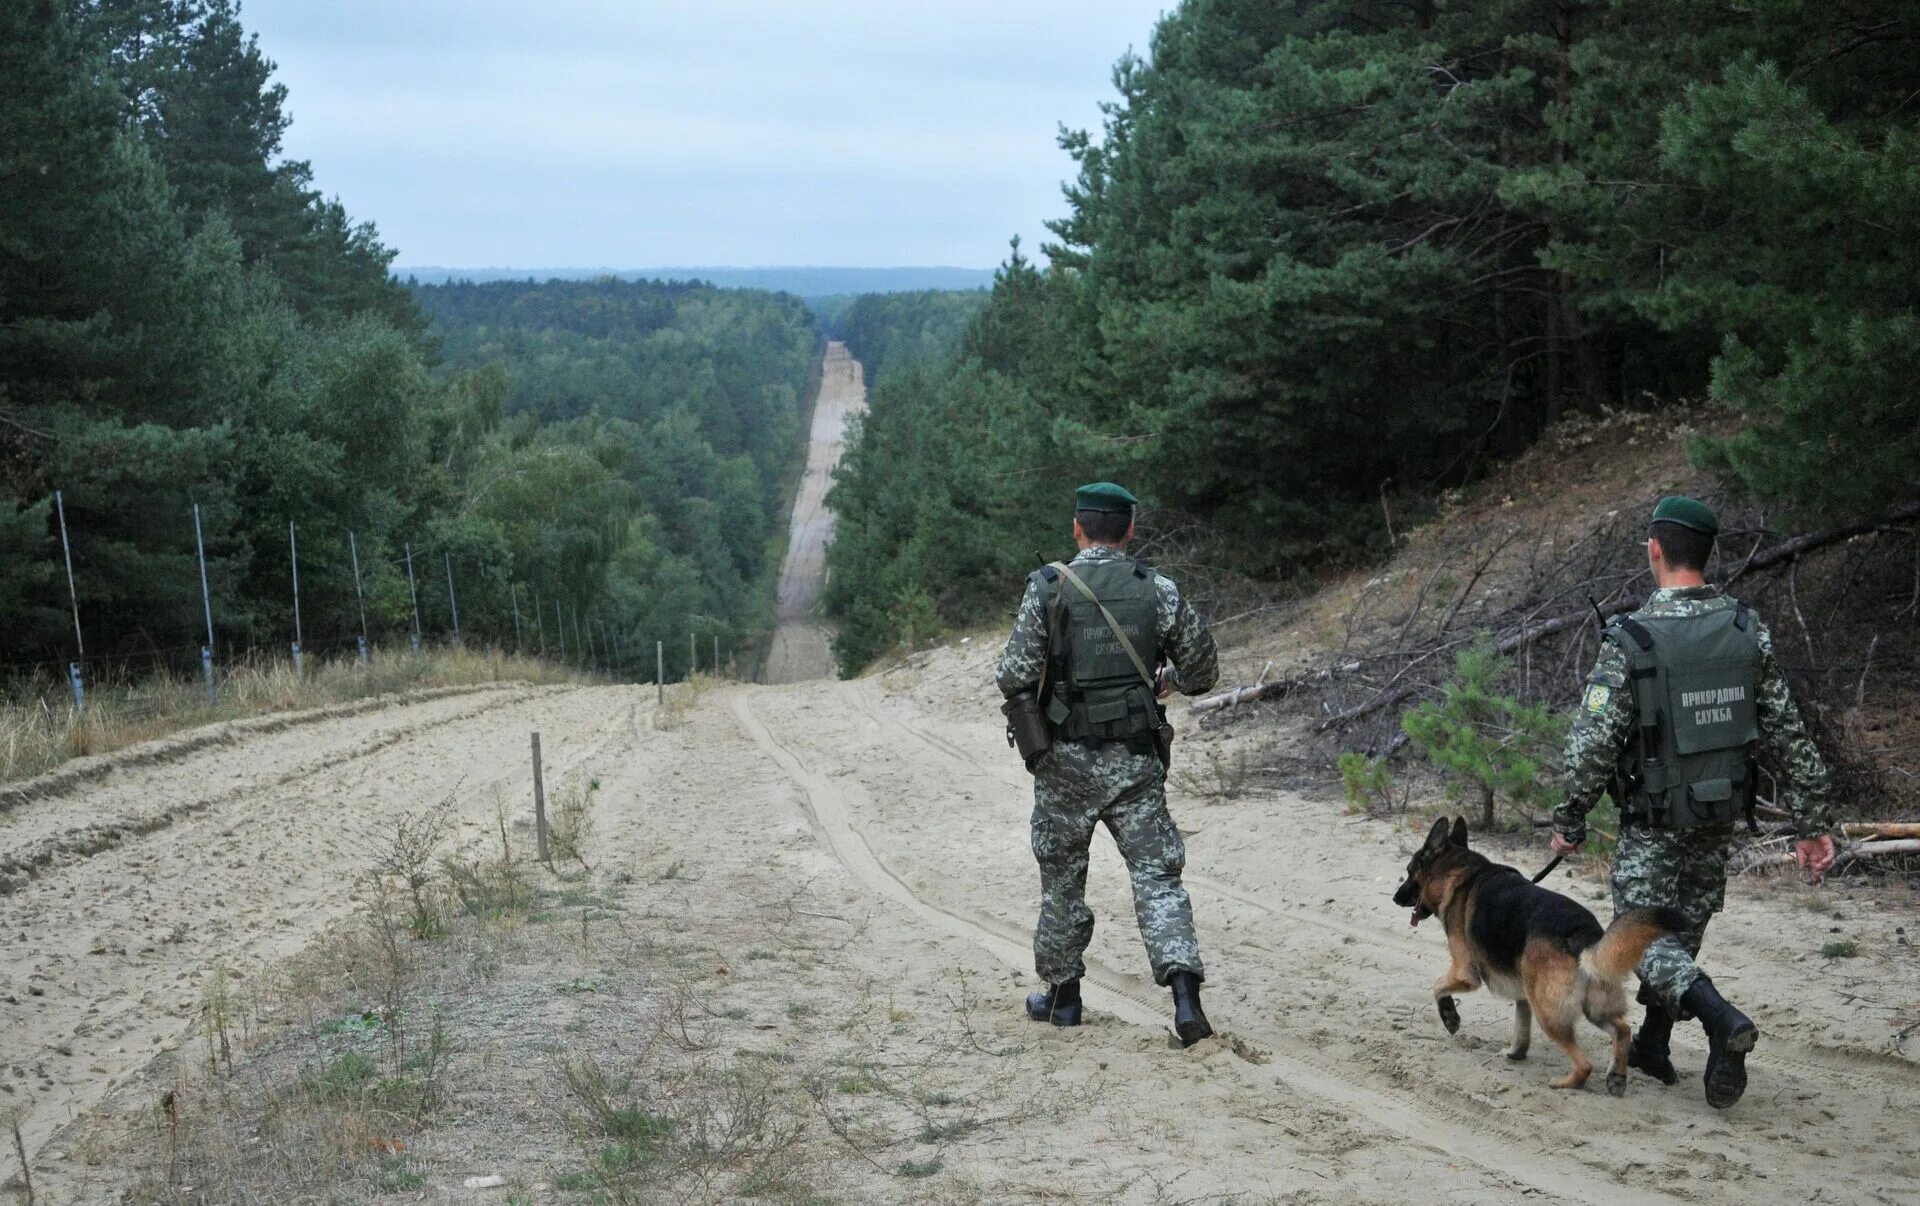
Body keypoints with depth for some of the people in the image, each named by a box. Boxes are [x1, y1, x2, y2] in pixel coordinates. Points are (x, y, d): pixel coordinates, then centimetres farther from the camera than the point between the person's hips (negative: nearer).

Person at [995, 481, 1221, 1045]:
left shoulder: (1047, 587, -7)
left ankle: (1062, 994, 24)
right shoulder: (1159, 590, 0)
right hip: (1135, 759, 1)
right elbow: (1202, 671, 4)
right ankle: (1185, 994, -14)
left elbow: (1016, 675, -10)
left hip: (1066, 759, -1)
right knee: (1157, 874, 1)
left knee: (1062, 878, 14)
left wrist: (1009, 680, 13)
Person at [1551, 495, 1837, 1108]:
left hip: (1655, 821, -5)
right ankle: (1652, 1046, 30)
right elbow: (1789, 732, -1)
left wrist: (1570, 821, -4)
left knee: (1642, 937, 2)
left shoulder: (1629, 641, -18)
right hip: (1722, 814, 5)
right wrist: (1812, 822, 5)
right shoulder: (1750, 631, -4)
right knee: (1683, 930, 20)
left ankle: (1723, 1020, -22)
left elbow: (1592, 743, -17)